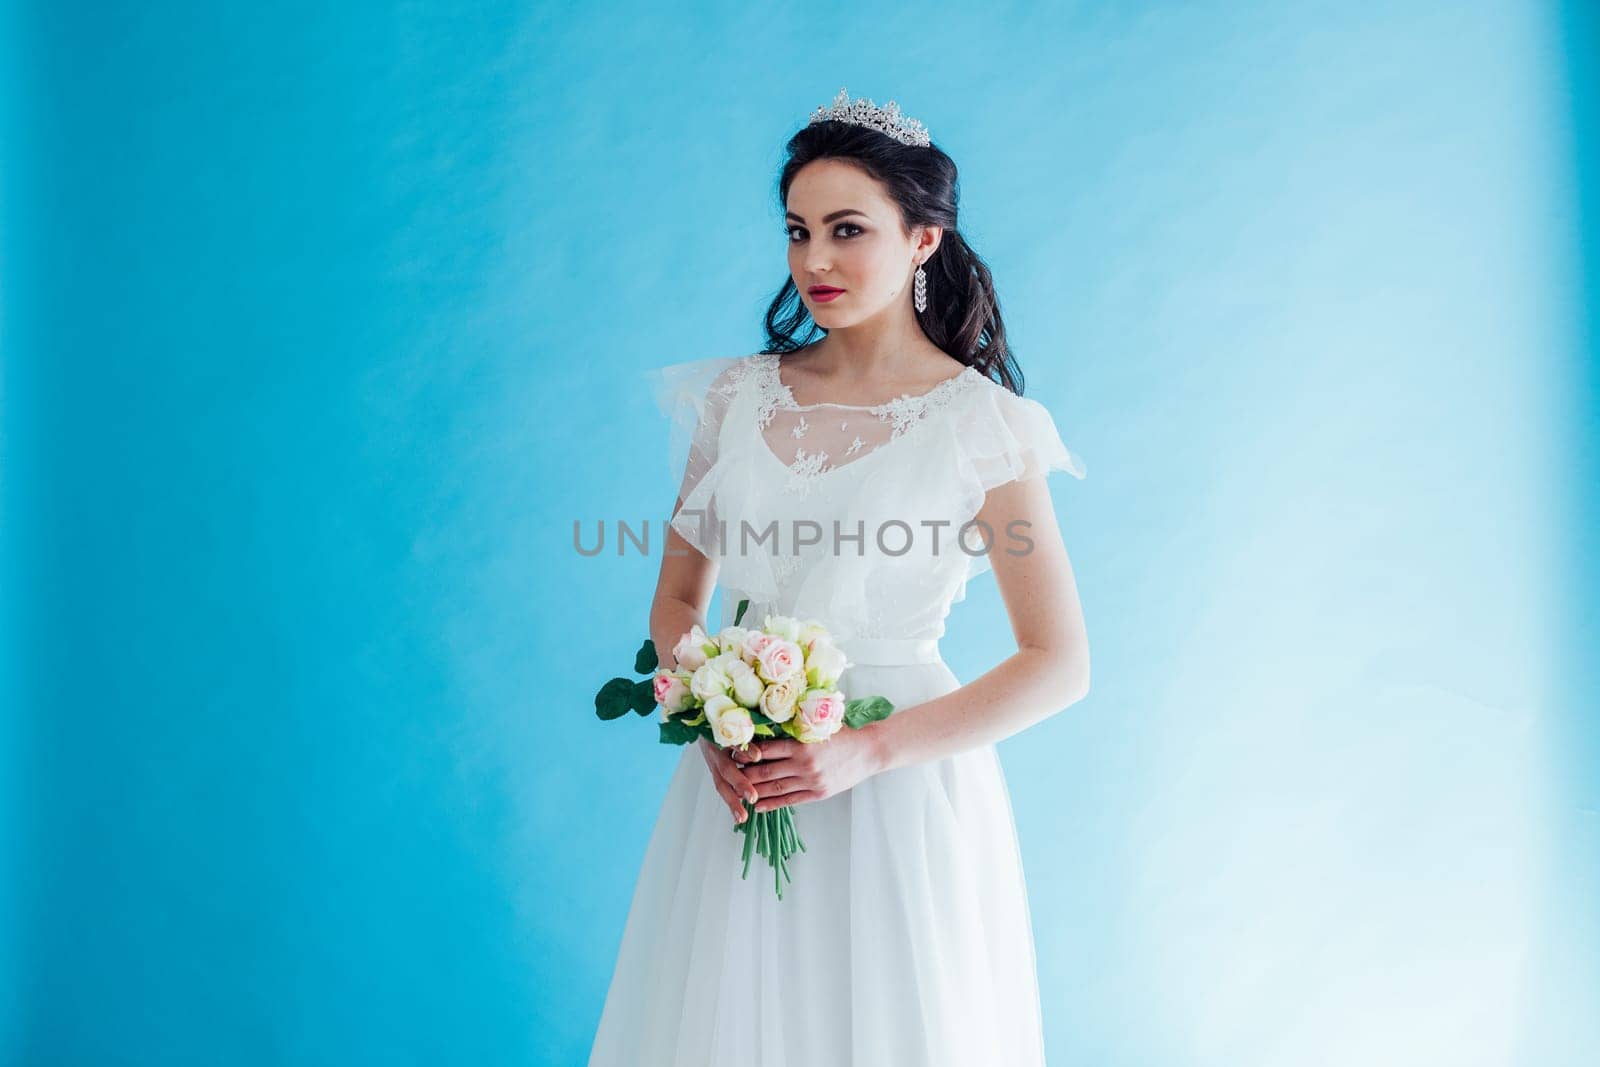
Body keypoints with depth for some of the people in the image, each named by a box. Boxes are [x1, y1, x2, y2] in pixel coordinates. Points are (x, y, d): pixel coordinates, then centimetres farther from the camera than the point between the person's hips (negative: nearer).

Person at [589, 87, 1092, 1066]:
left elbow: (1060, 664, -8)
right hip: (738, 781, 3)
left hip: (902, 792, -3)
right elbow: (677, 600, 10)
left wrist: (869, 750, -16)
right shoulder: (738, 396, 3)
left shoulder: (981, 422, -8)